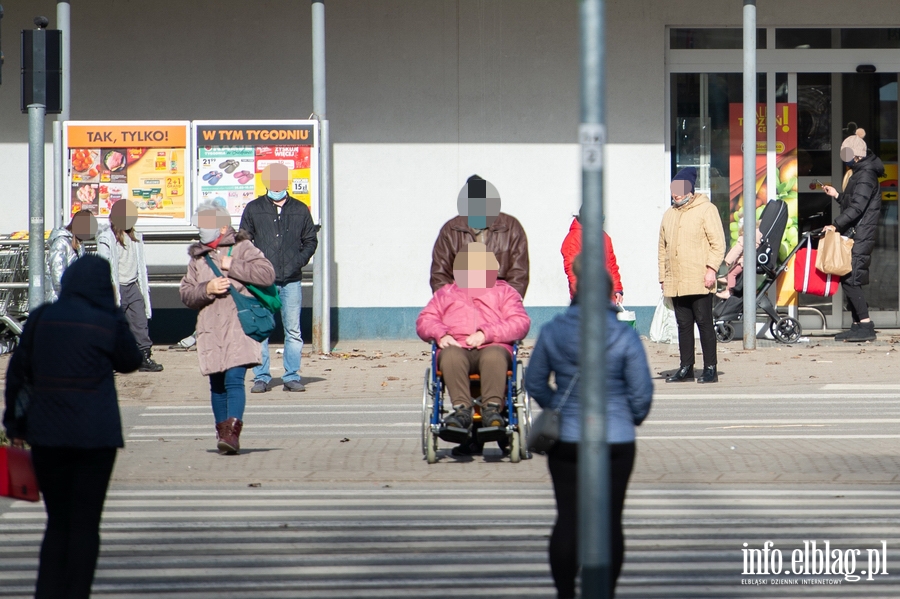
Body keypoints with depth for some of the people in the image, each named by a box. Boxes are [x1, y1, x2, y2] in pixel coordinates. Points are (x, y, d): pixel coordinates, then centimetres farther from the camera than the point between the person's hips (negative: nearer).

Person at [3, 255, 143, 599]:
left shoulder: (40, 318, 1)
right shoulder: (109, 323, -6)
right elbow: (130, 362, 11)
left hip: (46, 433, 3)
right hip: (95, 437, -3)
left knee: (57, 522, 13)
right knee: (85, 525, 3)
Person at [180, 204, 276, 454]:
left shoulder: (242, 248, 3)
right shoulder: (198, 257, 16)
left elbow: (267, 274, -10)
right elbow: (186, 293, 11)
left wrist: (232, 265, -10)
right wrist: (207, 289, -8)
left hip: (239, 324, -5)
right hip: (210, 329, 5)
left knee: (234, 379, -16)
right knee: (217, 384, 8)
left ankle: (232, 431, -23)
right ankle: (222, 431, 17)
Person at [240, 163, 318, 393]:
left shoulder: (300, 210, 10)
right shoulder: (253, 209, 7)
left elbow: (310, 241, 15)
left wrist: (300, 260, -2)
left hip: (291, 280, 1)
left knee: (293, 330, 2)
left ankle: (292, 376, 8)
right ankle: (261, 377, 4)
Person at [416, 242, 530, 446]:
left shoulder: (504, 292, 27)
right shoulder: (445, 294, 34)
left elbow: (521, 323, 9)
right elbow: (424, 321, 21)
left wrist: (486, 334, -8)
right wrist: (440, 334, -4)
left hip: (492, 347, -1)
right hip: (457, 347, 1)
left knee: (494, 355, -39)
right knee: (451, 355, -37)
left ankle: (492, 409, -53)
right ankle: (462, 411, -50)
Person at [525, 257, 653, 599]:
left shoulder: (552, 332, -4)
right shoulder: (625, 337, -11)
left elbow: (534, 382, 6)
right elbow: (642, 392, -8)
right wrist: (634, 418, 13)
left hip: (565, 439, 2)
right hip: (615, 440, -2)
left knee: (567, 519, 8)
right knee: (609, 520, 6)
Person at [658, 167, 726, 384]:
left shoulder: (706, 210, 0)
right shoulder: (669, 215, 19)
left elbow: (718, 242, -6)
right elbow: (663, 248, 22)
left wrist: (711, 269, -15)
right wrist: (662, 277, 16)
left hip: (699, 282, -6)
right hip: (676, 283, 6)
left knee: (704, 323, -5)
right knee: (683, 325, 8)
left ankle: (710, 368, -1)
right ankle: (686, 368, 14)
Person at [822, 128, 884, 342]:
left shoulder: (866, 175, -12)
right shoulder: (857, 173, 19)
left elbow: (857, 207, -21)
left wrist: (836, 225, -23)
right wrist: (837, 195, 14)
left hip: (861, 235, -10)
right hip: (855, 235, 10)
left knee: (850, 280, -15)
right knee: (849, 280, 9)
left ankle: (866, 326, -16)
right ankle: (858, 325, 12)